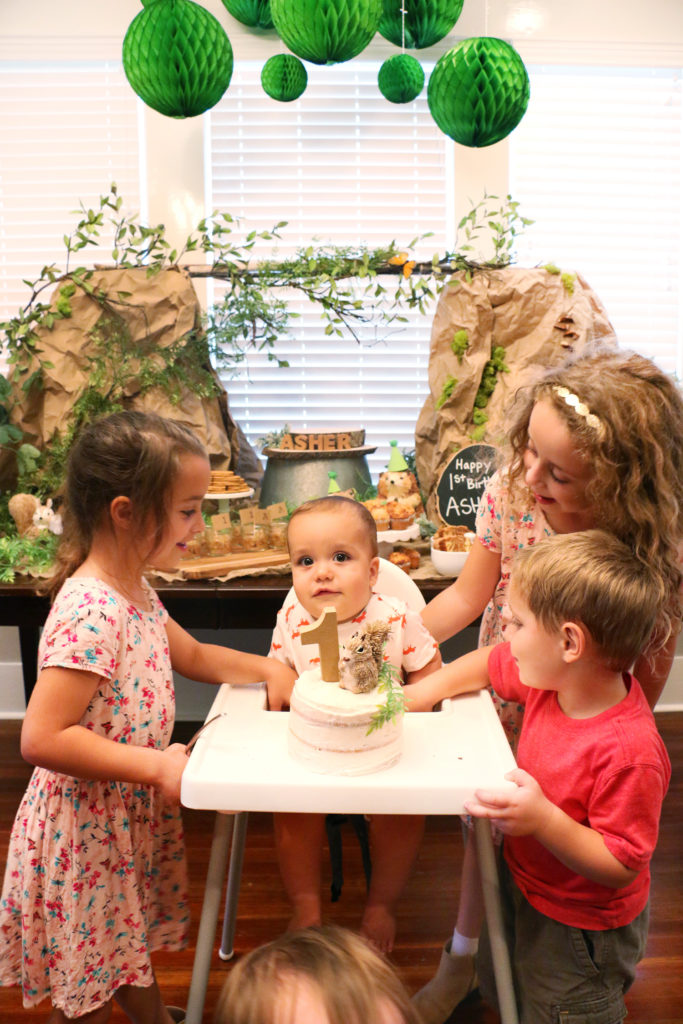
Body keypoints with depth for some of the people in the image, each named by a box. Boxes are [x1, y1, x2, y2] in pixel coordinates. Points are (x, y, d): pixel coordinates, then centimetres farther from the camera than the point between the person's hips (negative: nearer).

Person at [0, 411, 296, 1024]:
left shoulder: (134, 592, 1)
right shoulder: (89, 614, -30)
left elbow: (193, 656, 15)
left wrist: (267, 669, 1)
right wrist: (156, 766, -28)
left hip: (131, 813, 9)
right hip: (87, 828, -9)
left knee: (128, 948, 30)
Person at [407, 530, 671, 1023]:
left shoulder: (629, 752, -38)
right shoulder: (552, 677, -16)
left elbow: (620, 867, -31)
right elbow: (489, 663, 3)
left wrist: (544, 819, -42)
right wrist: (424, 690, -3)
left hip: (578, 928, -7)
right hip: (523, 883, 7)